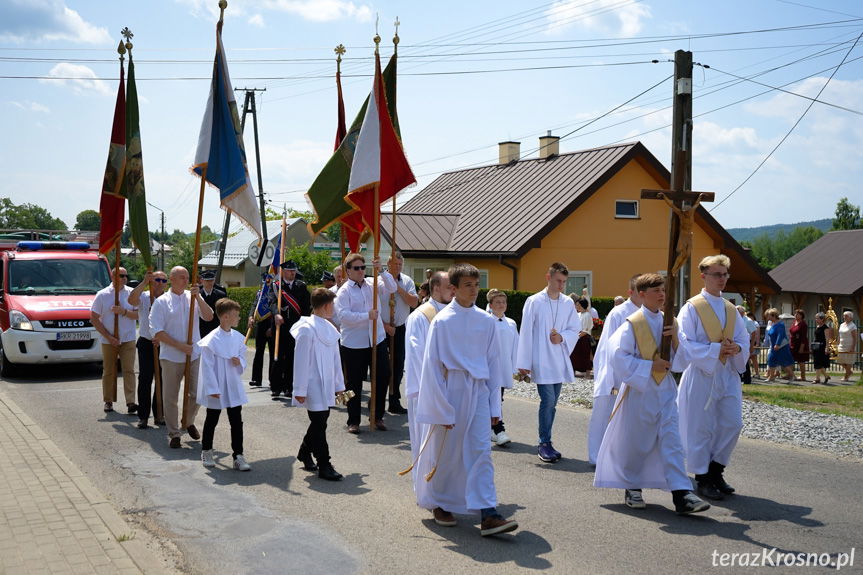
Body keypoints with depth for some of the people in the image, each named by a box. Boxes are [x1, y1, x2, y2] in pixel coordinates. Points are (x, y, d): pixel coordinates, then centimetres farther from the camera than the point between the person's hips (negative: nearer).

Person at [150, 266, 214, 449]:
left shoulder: (193, 297, 8)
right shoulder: (161, 302, -2)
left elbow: (209, 317, -3)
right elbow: (157, 332, -8)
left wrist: (197, 297, -15)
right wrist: (180, 346, -14)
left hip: (195, 355, 3)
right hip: (171, 357, -3)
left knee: (196, 394, 7)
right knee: (170, 397, 3)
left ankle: (188, 422, 33)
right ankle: (173, 433, 16)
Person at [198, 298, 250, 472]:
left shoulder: (238, 337, 1)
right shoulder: (211, 340, -17)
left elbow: (243, 357, 13)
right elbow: (207, 366, -15)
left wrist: (240, 362, -11)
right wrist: (212, 389, -17)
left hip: (234, 388, 4)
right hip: (216, 389, -4)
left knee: (236, 421, 3)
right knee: (212, 420, 13)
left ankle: (238, 455, 9)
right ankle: (206, 452, 31)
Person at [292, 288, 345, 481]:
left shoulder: (329, 328, 10)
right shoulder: (307, 329, -15)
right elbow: (301, 361, -14)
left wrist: (339, 385, 18)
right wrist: (300, 390, -14)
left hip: (326, 385, 8)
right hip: (314, 386, -8)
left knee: (319, 422, 16)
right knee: (319, 424, -4)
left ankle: (304, 453, 36)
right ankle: (324, 466, 1)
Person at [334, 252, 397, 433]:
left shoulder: (372, 283, 8)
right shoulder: (344, 291, -5)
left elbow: (391, 288, -2)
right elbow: (343, 315, -16)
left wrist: (380, 271, -14)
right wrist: (367, 316, -21)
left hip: (377, 340, 4)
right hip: (354, 344, -4)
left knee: (383, 377, 7)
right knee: (354, 383, 4)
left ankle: (377, 416, 23)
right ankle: (353, 421, 15)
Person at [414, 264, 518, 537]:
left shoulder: (486, 321, 4)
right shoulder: (442, 321, -9)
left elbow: (493, 361, 10)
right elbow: (432, 366, -8)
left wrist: (494, 405, 8)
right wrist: (442, 408, -10)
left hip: (478, 392, 3)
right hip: (450, 391, -3)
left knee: (481, 451, -3)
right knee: (444, 452, 9)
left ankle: (488, 514, -6)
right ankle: (438, 504, 30)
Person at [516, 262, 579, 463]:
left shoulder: (568, 303, 6)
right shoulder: (534, 302, -6)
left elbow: (575, 329, 13)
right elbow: (526, 333, -5)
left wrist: (562, 337, -10)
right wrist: (524, 363, -7)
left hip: (560, 361, 5)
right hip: (541, 361, -5)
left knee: (551, 403, 10)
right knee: (548, 401, -11)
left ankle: (545, 443, 20)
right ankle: (544, 444, 0)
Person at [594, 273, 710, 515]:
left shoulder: (667, 321, 8)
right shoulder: (632, 324, -8)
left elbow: (681, 358, 12)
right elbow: (619, 356, -14)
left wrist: (677, 337, -8)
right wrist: (650, 365, -16)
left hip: (665, 390, 4)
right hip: (639, 391, -4)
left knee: (671, 440, -4)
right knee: (635, 442, 6)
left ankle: (681, 495, -9)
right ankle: (632, 489, 24)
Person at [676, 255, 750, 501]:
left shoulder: (731, 309, 12)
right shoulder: (692, 308, -6)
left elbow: (744, 339, 13)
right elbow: (685, 343, -12)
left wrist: (737, 349, -9)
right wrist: (716, 350, -19)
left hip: (728, 374, 6)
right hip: (701, 374, -6)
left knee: (732, 424, 4)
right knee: (700, 428, 0)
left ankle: (715, 470, 21)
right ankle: (703, 478, 12)